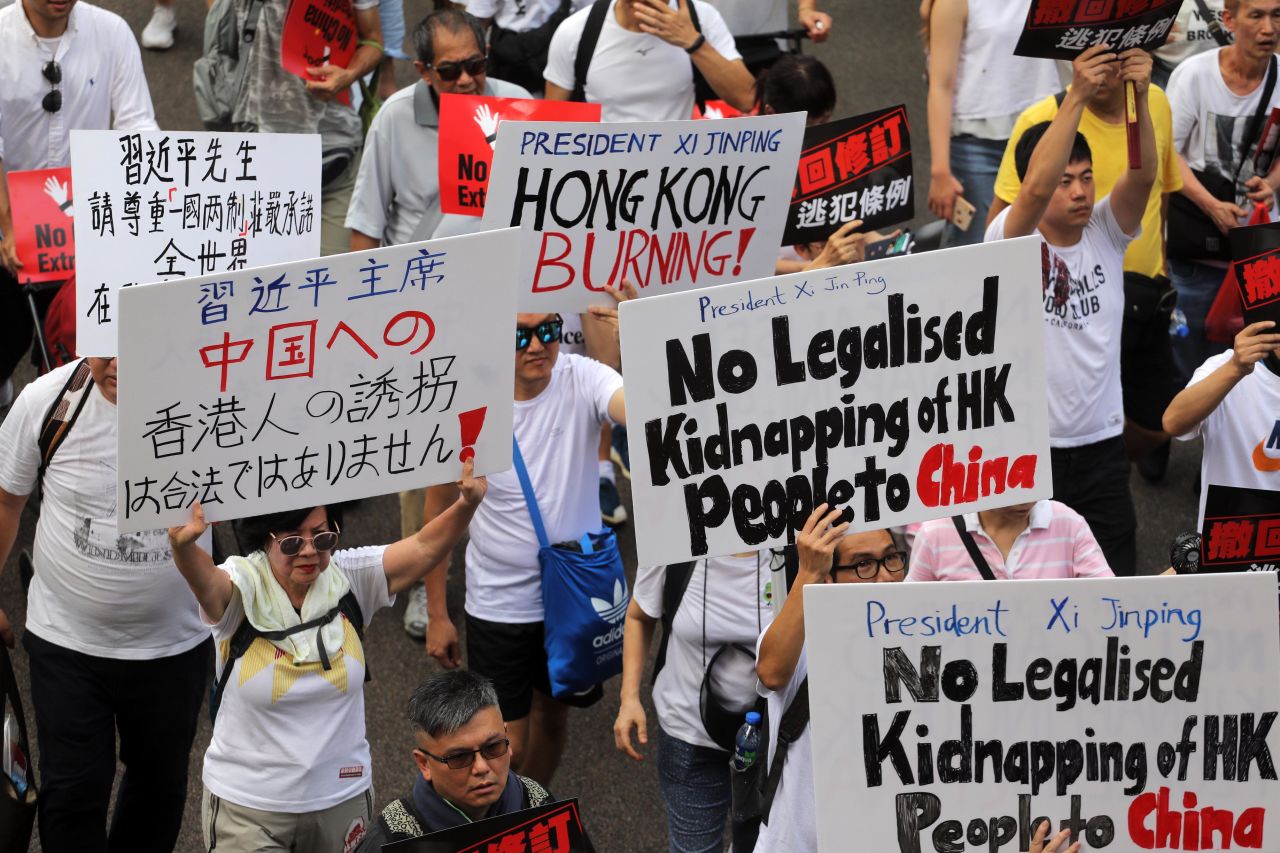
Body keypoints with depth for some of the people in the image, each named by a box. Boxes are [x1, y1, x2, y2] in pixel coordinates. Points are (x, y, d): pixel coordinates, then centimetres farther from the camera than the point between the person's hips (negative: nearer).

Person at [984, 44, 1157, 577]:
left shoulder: (1106, 231, 2)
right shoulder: (1012, 242, -11)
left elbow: (1143, 174, -17)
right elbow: (1036, 186, -31)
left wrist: (1138, 96, -33)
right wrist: (1077, 96, -36)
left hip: (1102, 443, 4)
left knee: (1115, 577, 9)